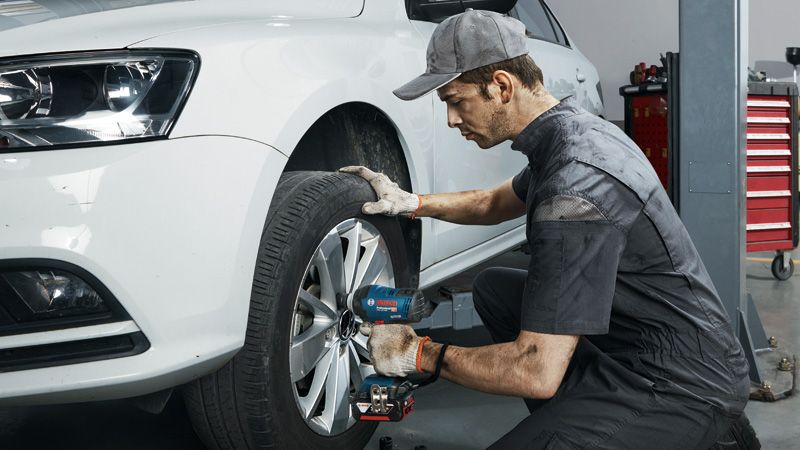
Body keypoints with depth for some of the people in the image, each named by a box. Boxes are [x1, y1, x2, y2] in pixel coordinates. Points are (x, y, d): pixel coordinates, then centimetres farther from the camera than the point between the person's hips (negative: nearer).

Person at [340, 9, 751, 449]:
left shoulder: (575, 189, -28)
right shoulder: (574, 125, 3)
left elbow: (538, 373, -28)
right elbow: (497, 203, 26)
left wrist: (419, 354, -15)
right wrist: (412, 203, 13)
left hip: (684, 387, -10)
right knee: (493, 288, 17)